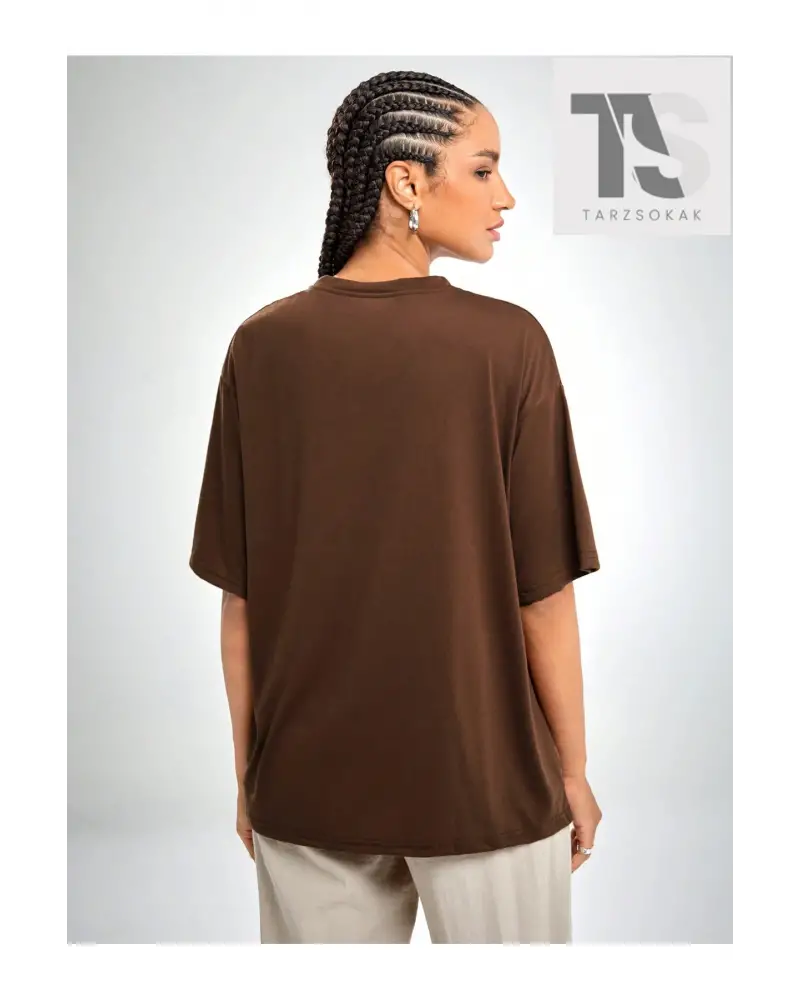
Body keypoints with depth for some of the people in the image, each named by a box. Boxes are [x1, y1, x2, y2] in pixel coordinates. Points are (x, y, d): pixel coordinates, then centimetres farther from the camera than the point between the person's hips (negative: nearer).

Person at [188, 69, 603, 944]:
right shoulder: (507, 344, -15)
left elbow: (240, 595, -3)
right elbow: (543, 592, -11)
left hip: (308, 779, 3)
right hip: (482, 774, -2)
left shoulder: (262, 345, -6)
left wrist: (249, 771, 9)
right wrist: (573, 770, 2)